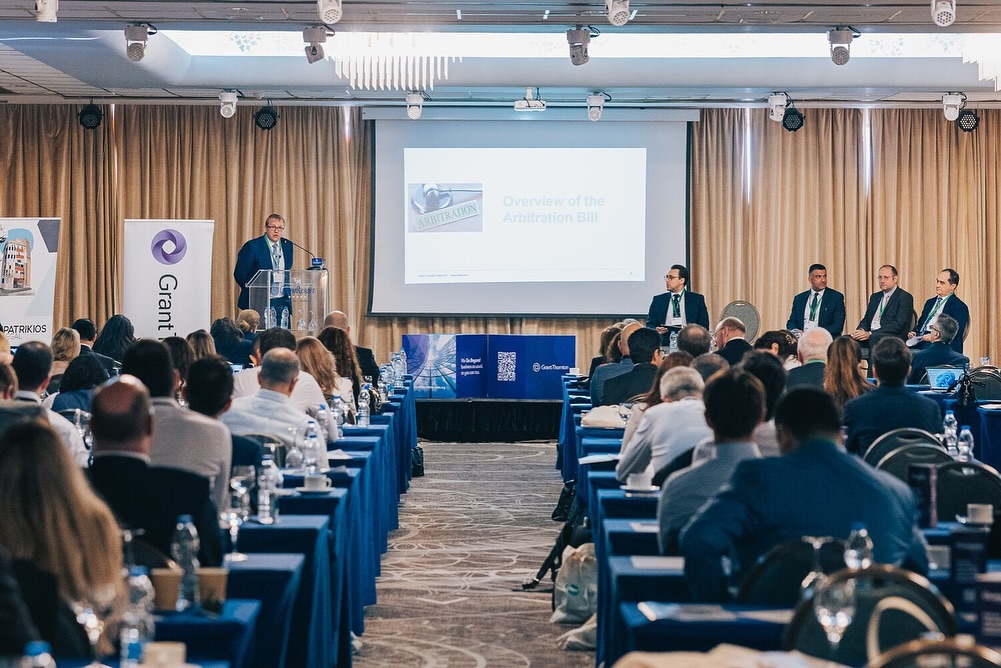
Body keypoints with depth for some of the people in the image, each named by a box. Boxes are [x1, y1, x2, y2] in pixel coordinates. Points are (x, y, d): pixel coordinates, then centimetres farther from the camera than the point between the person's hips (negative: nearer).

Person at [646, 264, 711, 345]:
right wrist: (656, 330, -10)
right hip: (664, 344, 1)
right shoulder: (658, 300, 15)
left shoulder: (697, 299, 10)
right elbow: (649, 325, 13)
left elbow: (704, 326, 5)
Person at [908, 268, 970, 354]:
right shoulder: (930, 303, 28)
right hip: (920, 341, 7)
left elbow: (957, 331, -10)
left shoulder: (960, 307, 3)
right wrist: (913, 333, 2)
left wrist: (934, 337, -24)